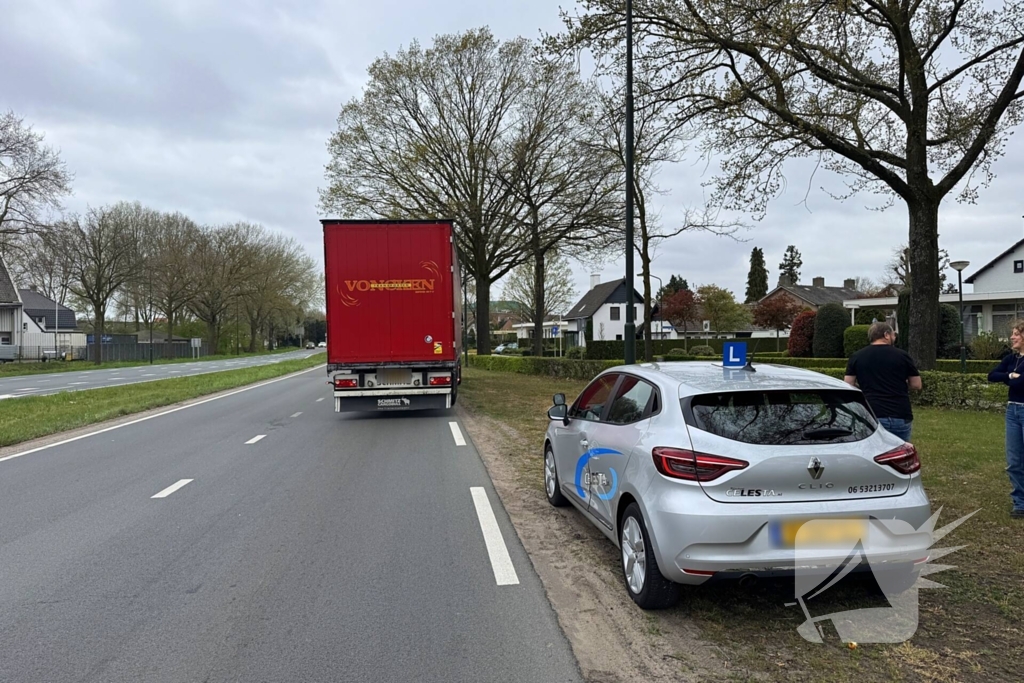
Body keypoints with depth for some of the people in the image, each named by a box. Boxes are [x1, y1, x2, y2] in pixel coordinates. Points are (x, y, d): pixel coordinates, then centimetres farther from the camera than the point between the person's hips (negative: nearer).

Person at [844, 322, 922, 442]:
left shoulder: (856, 357, 3)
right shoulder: (902, 355, 1)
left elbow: (848, 386, 3)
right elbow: (916, 385, 6)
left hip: (872, 418, 0)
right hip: (901, 417, 0)